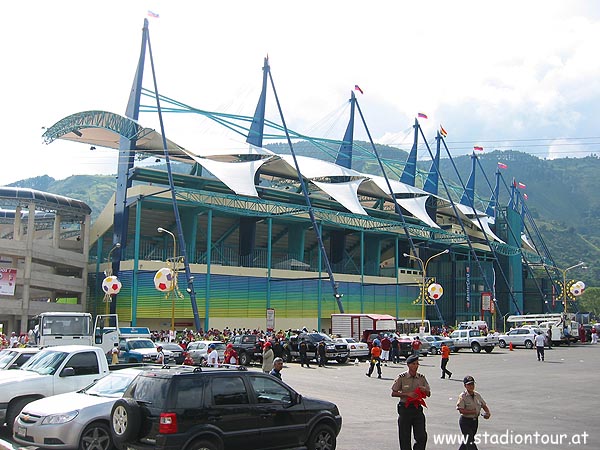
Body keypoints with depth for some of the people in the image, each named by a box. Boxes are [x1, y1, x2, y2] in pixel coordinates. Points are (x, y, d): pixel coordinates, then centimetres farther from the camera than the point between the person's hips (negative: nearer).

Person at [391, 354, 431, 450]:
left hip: (418, 409, 2)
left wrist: (424, 390, -12)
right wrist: (407, 394, -15)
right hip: (405, 409, -2)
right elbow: (393, 393, -3)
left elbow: (429, 394, 11)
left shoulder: (422, 378, 5)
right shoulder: (402, 377, -5)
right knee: (404, 438, 5)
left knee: (422, 437, -2)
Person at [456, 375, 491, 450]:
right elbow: (461, 410, -20)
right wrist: (473, 411, -22)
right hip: (465, 421, -6)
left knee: (468, 440, 19)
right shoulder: (462, 396, -14)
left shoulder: (477, 395, 4)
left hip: (475, 421, 6)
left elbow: (484, 405, 14)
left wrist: (488, 412, -5)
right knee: (470, 441, -8)